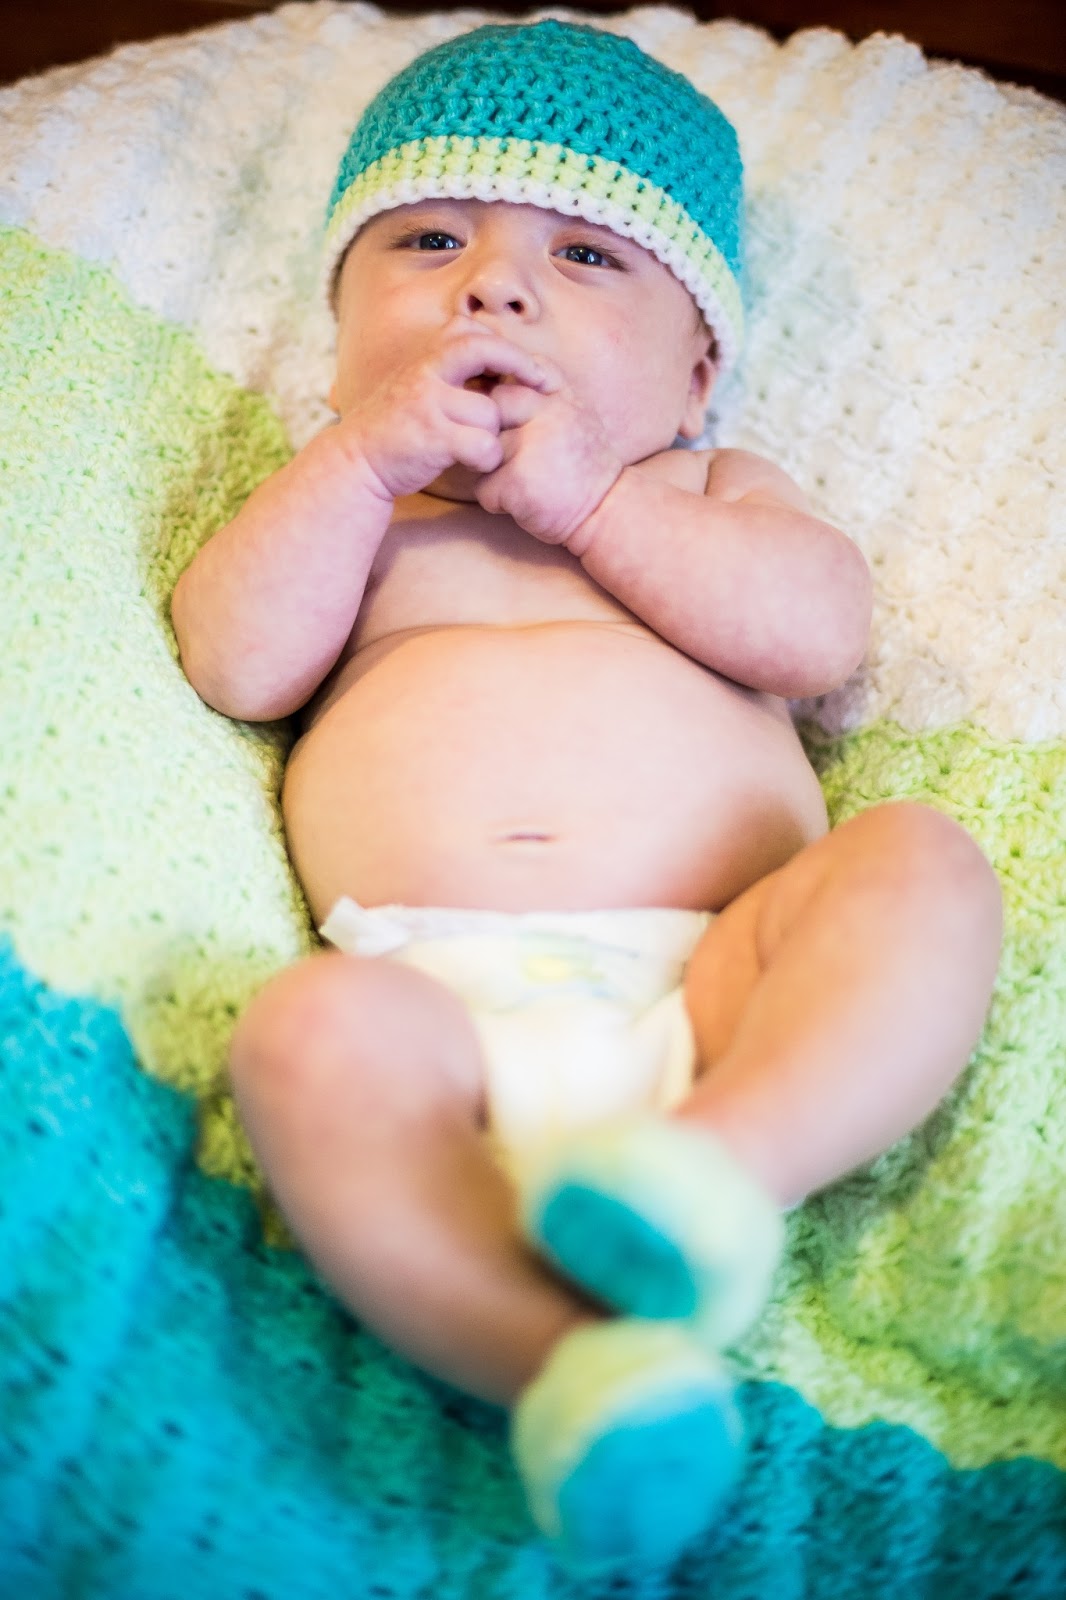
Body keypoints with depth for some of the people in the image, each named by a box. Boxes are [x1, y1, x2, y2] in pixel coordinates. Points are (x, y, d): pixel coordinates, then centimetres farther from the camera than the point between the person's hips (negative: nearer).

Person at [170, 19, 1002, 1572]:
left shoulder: (710, 494, 25)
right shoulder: (341, 506, 27)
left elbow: (818, 629, 3)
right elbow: (236, 662, 7)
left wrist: (591, 501, 1)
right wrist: (367, 461, 0)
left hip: (713, 976, 1)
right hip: (439, 993, 0)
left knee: (921, 863, -23)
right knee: (308, 1031, -31)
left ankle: (721, 1153, -40)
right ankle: (571, 1359, -40)